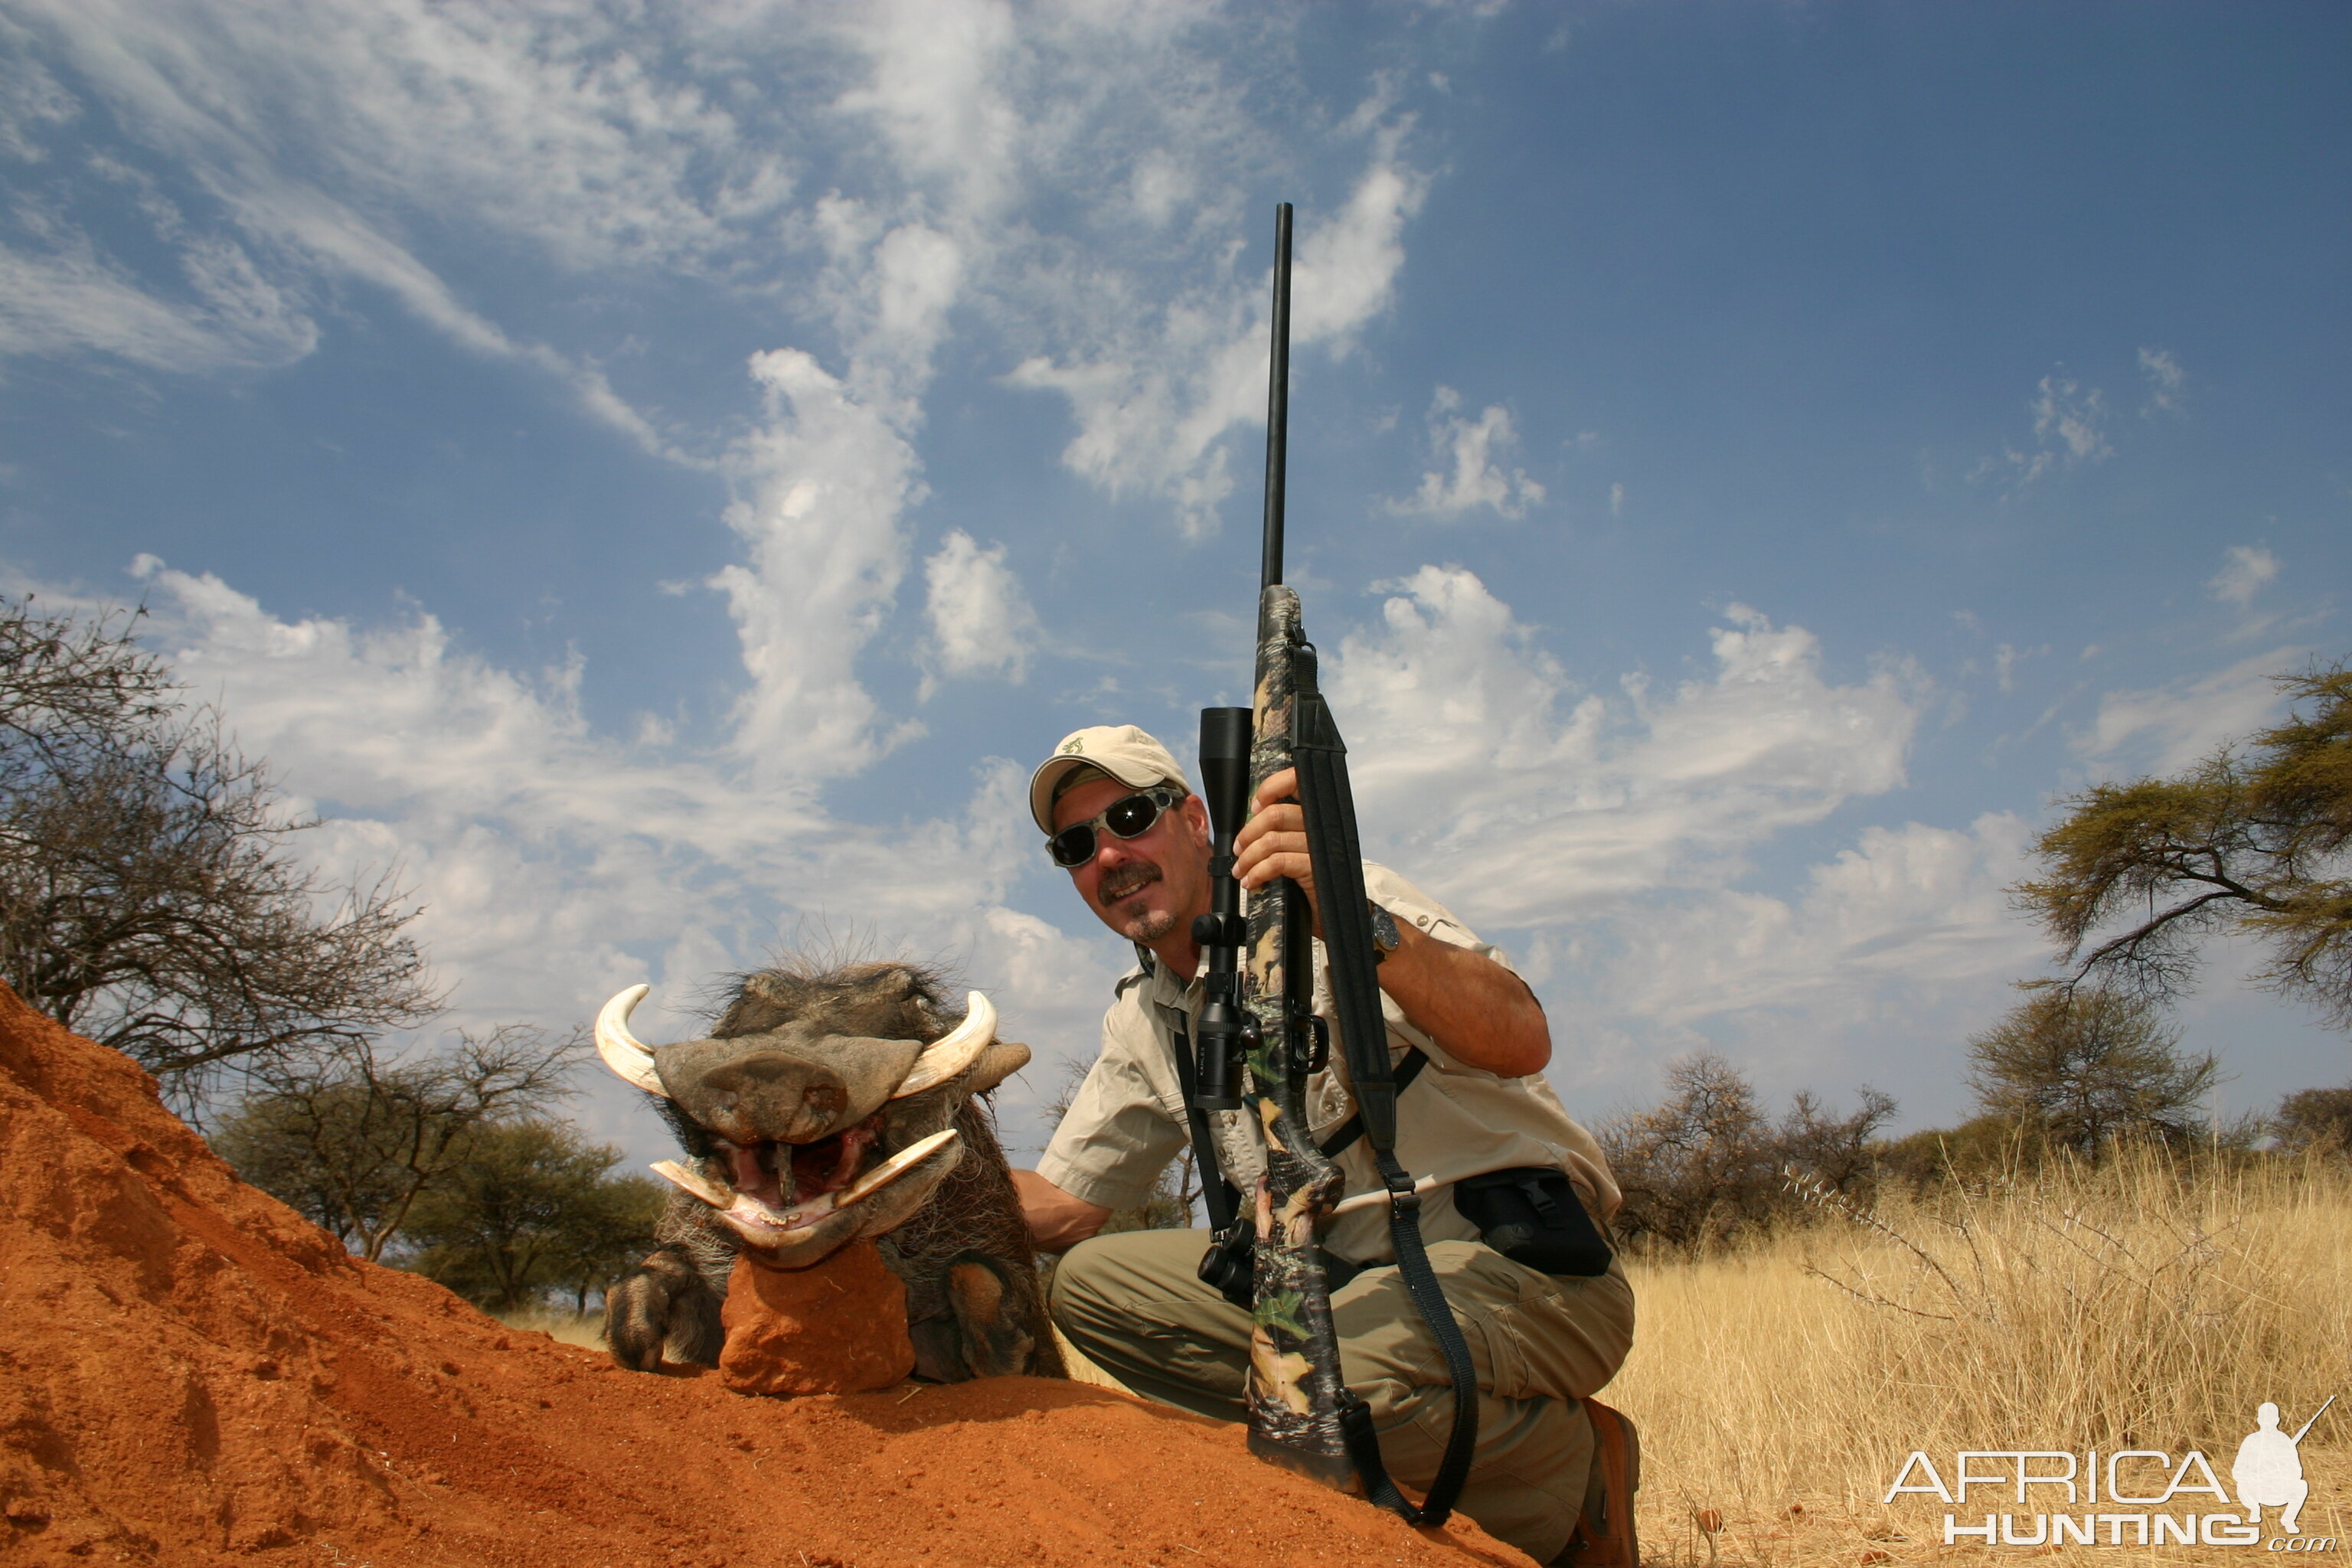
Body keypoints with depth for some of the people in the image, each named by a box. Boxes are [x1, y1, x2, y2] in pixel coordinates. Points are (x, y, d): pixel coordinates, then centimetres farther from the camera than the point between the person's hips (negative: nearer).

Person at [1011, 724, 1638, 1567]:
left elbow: (1521, 1043, -26)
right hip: (1351, 1280, 7)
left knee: (1340, 1367, -36)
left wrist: (1357, 924, -42)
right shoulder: (1140, 1022, 11)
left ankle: (1573, 1472, -3)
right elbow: (1060, 1208, 13)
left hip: (1525, 1263, -7)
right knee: (1091, 1282, -4)